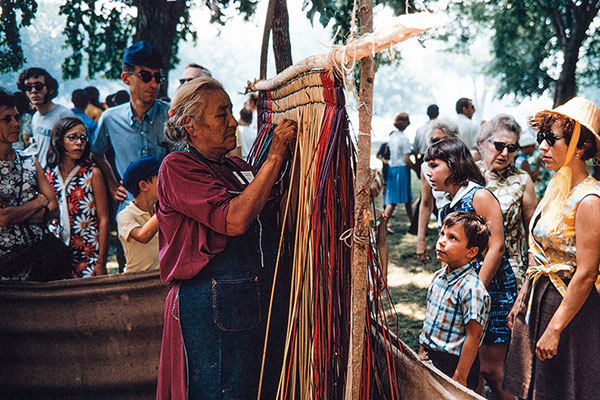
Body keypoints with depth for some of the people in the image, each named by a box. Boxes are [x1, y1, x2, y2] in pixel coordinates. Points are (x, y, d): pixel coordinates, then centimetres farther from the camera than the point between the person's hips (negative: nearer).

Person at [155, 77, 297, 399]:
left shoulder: (237, 167, 14)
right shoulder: (177, 167, -9)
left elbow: (268, 223, 11)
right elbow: (233, 220, -22)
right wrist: (274, 158, -18)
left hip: (253, 302, 7)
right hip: (207, 308, -7)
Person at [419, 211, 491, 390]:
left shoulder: (472, 288, -22)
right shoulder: (439, 276, 3)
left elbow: (473, 336, -21)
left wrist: (460, 378, -20)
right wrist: (422, 351, 18)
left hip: (453, 363, -7)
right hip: (430, 360, 7)